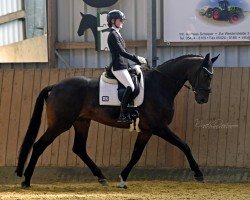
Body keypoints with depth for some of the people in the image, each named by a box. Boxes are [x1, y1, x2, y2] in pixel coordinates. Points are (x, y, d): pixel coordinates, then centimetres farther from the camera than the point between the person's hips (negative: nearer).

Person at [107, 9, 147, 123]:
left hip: (123, 66, 11)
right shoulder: (113, 35, -10)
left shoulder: (117, 34, 20)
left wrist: (138, 59, 17)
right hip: (118, 67, -11)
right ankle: (123, 115, -24)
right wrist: (137, 59, -17)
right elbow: (122, 52, -18)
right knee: (130, 87, -23)